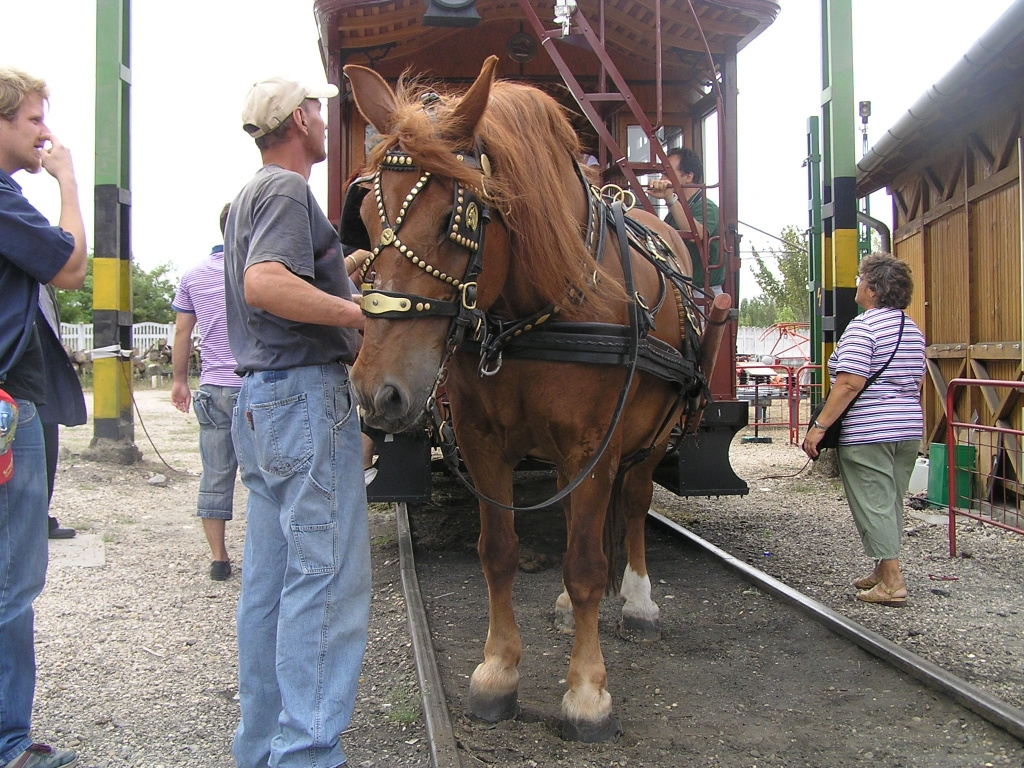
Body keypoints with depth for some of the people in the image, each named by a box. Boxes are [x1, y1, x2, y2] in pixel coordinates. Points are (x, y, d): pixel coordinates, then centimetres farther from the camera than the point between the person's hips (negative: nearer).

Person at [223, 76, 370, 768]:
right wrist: (368, 313, -26)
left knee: (269, 580, 13)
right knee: (328, 576, -7)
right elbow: (265, 284, -26)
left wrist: (343, 270, 27)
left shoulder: (251, 196, 23)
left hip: (261, 399, 11)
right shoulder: (288, 190, -9)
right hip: (307, 396, -10)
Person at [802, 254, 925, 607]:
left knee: (874, 505, -2)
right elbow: (916, 383, 20)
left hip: (867, 433, -9)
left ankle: (891, 582, -1)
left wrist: (819, 426, -19)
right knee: (891, 503, 16)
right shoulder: (913, 330, 13)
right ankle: (884, 571, 24)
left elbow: (850, 384, -21)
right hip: (909, 431, 9)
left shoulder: (863, 326, -14)